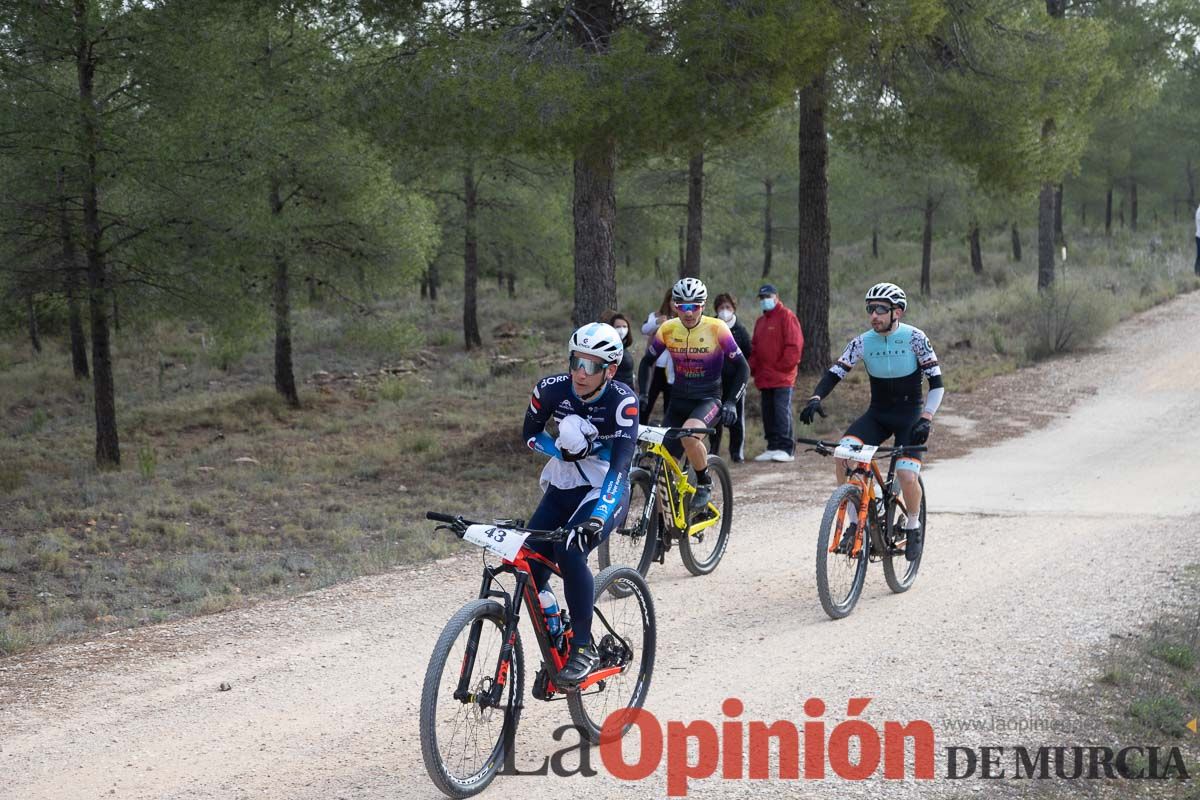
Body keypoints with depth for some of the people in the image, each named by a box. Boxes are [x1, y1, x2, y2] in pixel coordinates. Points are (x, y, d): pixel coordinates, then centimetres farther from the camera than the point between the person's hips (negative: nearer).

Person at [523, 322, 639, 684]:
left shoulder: (622, 401, -23)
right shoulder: (552, 389, -12)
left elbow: (620, 465, -31)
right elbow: (531, 433, 6)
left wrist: (598, 517, -44)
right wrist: (563, 450, -15)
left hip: (606, 492, -5)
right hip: (563, 488, 5)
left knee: (569, 550, -31)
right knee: (529, 562, -13)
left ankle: (584, 649, -18)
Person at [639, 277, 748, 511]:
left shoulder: (717, 329, -13)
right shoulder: (668, 329, -4)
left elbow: (742, 367, -8)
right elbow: (647, 361, 10)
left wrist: (731, 402, -18)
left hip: (709, 399, -4)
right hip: (679, 401, 4)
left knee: (689, 435, -35)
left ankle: (705, 483, -11)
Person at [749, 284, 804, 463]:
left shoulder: (786, 316, -5)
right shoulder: (760, 321, 21)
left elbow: (794, 344, -12)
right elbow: (755, 347, 23)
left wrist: (783, 366, -13)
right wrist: (753, 367, 9)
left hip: (782, 377, -8)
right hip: (764, 377, 8)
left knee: (782, 410, -11)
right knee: (768, 413, 8)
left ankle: (786, 448, -11)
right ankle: (773, 447, 12)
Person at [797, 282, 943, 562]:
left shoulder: (914, 338, -13)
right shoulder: (862, 342, -5)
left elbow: (937, 382, -11)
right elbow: (834, 373, -7)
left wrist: (926, 419, -23)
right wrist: (816, 398, -26)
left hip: (909, 415, -3)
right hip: (877, 414, 3)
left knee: (907, 476, -22)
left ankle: (913, 526, 9)